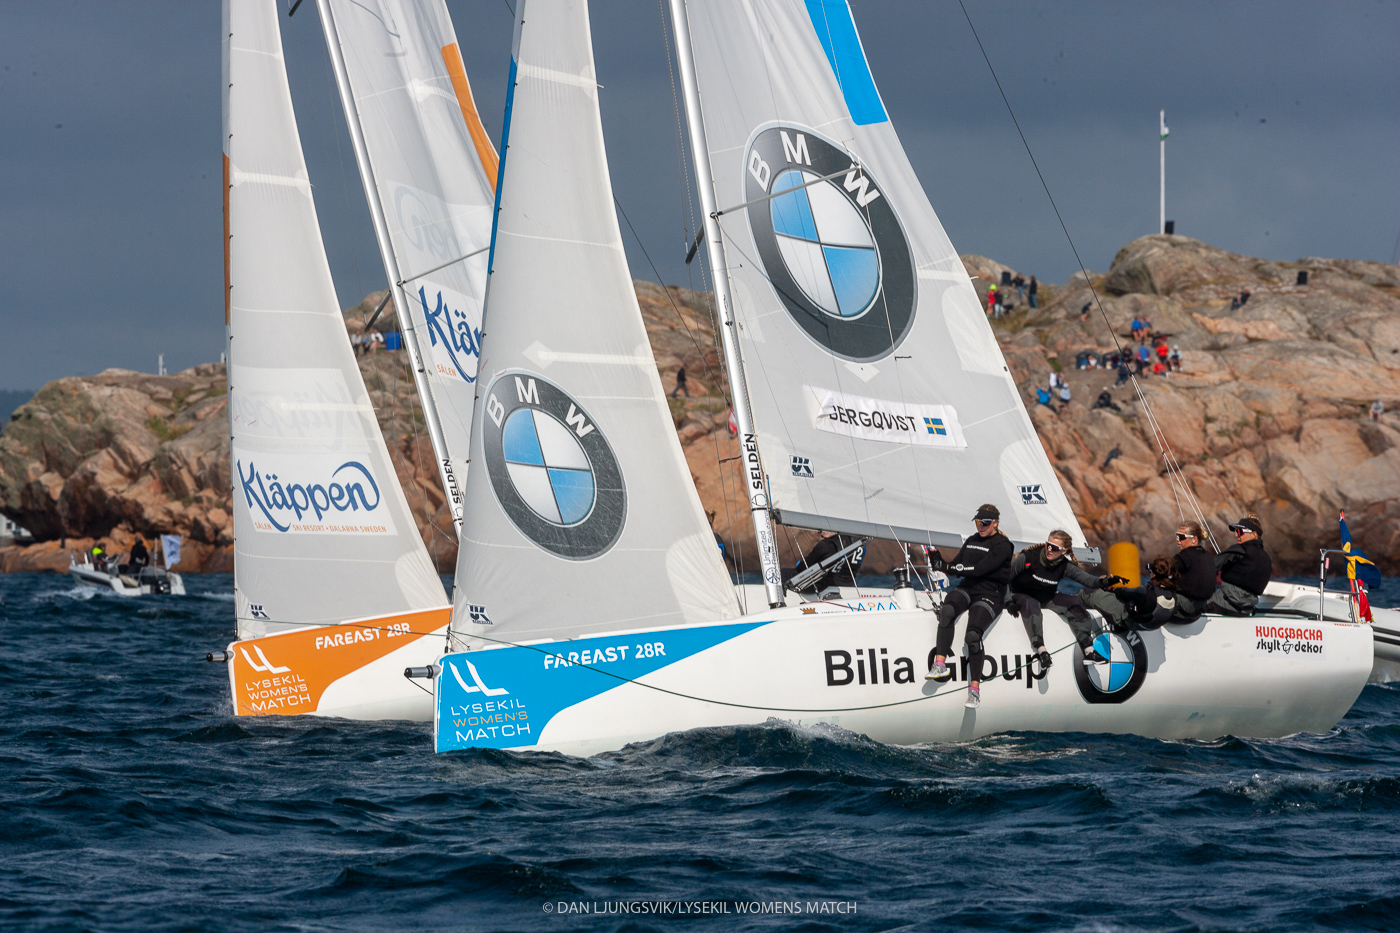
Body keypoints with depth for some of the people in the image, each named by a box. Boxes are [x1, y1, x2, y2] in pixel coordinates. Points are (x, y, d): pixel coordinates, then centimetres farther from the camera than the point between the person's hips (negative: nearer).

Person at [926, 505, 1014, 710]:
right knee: (947, 610, -29)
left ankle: (975, 687, -18)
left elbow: (979, 569, -17)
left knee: (973, 636, -27)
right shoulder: (971, 541, 18)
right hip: (967, 589, 6)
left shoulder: (1002, 545, -6)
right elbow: (957, 566, 15)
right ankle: (940, 664, -34)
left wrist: (946, 567, -17)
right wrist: (940, 563, -8)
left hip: (990, 595, -6)